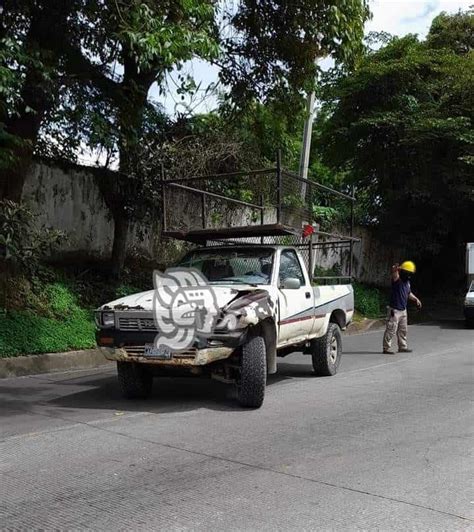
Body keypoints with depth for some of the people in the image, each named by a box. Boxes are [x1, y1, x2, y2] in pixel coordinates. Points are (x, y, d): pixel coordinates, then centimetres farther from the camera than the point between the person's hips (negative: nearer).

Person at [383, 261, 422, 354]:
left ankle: (403, 347, 30)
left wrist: (416, 299, 23)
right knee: (391, 330, -6)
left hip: (403, 310, 9)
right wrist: (395, 270, -62)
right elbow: (395, 276, -41)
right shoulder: (397, 280, -15)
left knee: (403, 330, 18)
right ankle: (387, 348, 1)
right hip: (395, 310, -9)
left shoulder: (407, 282, 11)